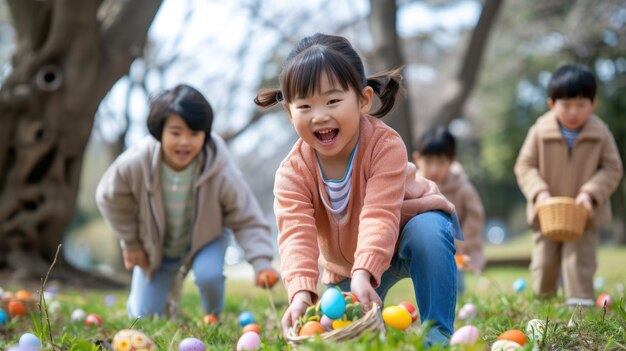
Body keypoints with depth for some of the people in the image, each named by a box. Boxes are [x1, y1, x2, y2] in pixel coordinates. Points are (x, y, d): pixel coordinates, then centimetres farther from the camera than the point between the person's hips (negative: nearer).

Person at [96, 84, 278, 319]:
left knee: (208, 275, -34)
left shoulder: (221, 172, -34)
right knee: (144, 318, 7)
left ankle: (213, 318, 3)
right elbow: (110, 198, -10)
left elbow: (248, 220, -26)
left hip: (206, 239, -1)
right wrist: (130, 242, -2)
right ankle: (170, 284, 44)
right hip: (155, 245, 2)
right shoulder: (134, 165, -32)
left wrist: (261, 263, -43)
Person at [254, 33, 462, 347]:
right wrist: (301, 290, -55)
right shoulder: (292, 173, -24)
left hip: (403, 229, -3)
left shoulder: (385, 145, -33)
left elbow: (379, 215, -43)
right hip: (345, 264, 3)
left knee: (428, 229, -37)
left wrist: (363, 274, -59)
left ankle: (437, 333, -26)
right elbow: (296, 235, -36)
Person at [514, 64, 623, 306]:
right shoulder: (540, 131, -10)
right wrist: (538, 191, -19)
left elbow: (612, 168, -5)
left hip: (583, 214, -1)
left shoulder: (600, 133, -9)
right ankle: (543, 301, 32)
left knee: (580, 257, -4)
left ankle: (580, 302, 4)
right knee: (544, 261, 11)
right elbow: (525, 165, -4)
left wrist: (591, 192, -19)